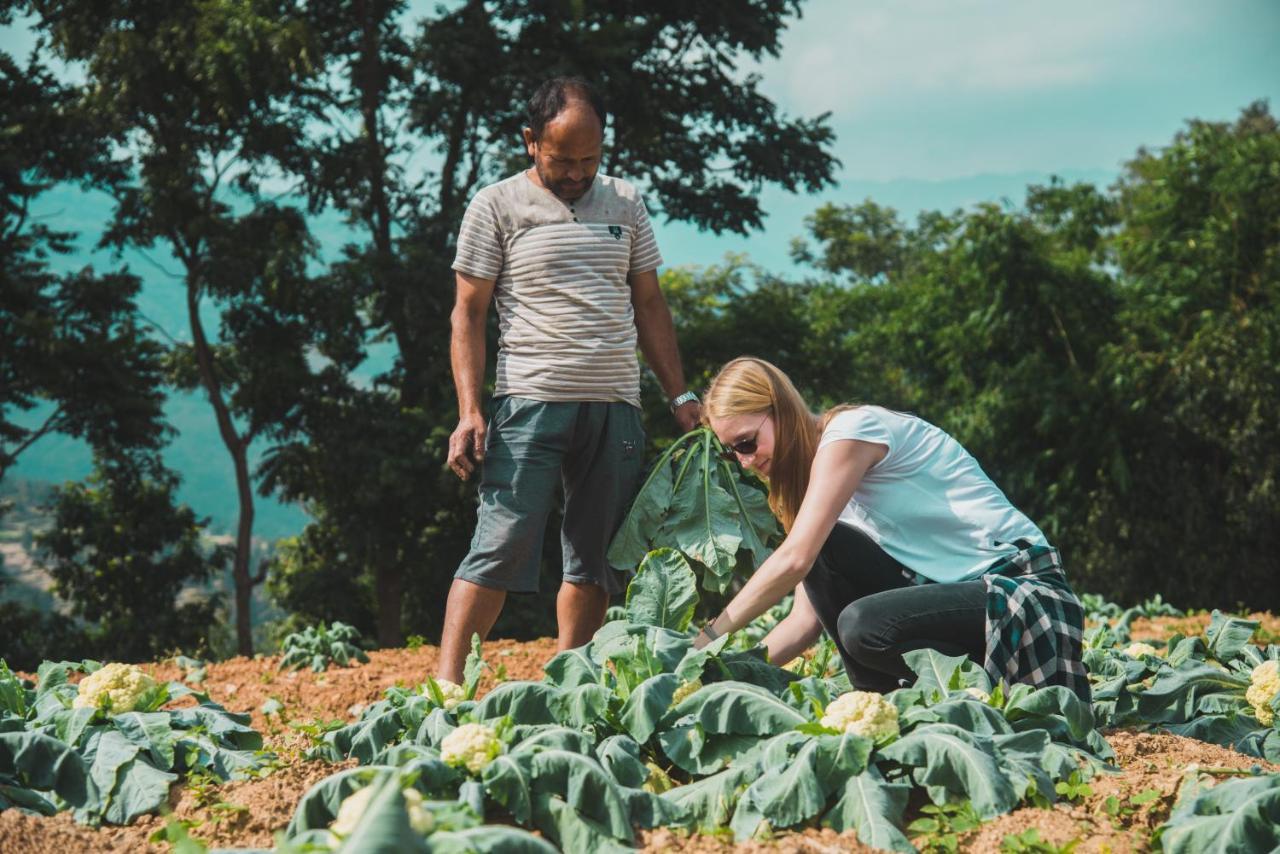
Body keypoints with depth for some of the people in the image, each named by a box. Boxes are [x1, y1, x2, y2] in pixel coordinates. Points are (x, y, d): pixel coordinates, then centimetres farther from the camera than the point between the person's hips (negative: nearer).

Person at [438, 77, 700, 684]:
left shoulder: (624, 205, 15)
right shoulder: (497, 207, 3)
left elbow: (649, 305, 19)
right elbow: (468, 315, 1)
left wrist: (680, 395, 12)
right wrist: (469, 412, -9)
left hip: (616, 408, 5)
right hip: (531, 404, -4)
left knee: (595, 562, 5)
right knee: (501, 548, -12)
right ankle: (446, 686, -8)